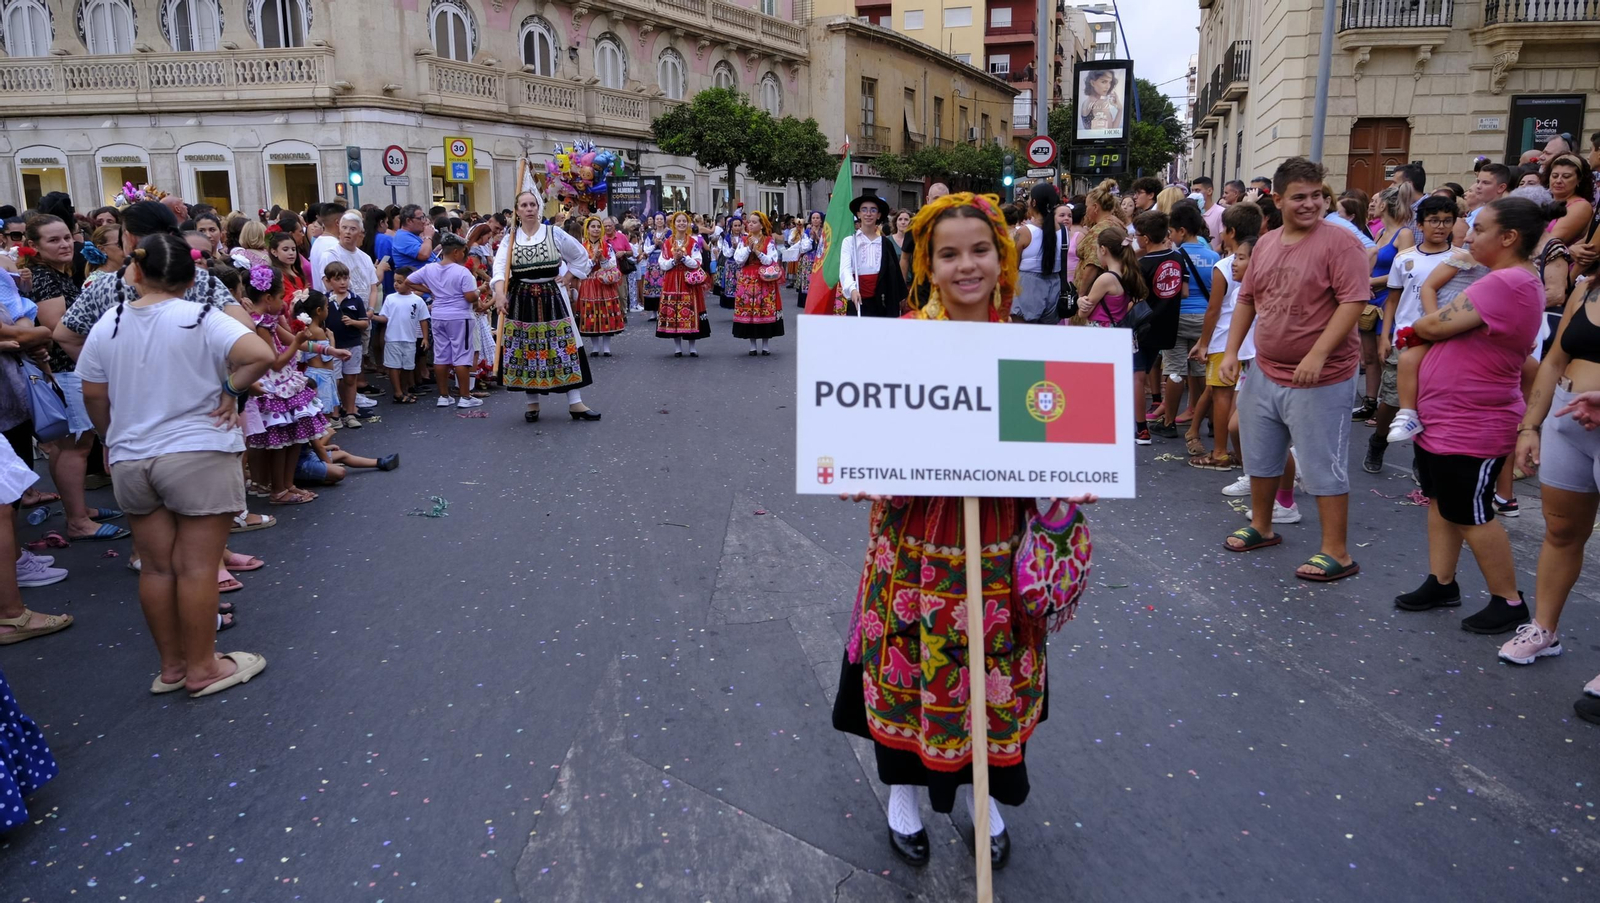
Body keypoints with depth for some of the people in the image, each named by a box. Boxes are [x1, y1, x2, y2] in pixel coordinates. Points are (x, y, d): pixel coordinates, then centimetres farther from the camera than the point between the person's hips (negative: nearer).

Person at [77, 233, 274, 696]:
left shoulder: (107, 326, 4)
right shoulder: (200, 319, -10)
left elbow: (93, 396, 9)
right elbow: (260, 355, -25)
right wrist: (230, 389, -9)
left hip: (130, 462, 5)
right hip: (198, 457, -5)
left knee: (156, 567, 12)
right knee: (196, 567, 1)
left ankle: (171, 666, 24)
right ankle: (202, 668, 9)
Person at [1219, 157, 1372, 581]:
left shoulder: (1339, 242, -13)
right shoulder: (1265, 244, 8)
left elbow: (1354, 301, -20)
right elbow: (1246, 299, 15)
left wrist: (1316, 356, -26)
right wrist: (1231, 351, 7)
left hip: (1320, 379, -7)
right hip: (1264, 373, 7)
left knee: (1322, 466, -1)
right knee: (1259, 454, 18)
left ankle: (1336, 553, 10)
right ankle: (1261, 527, 37)